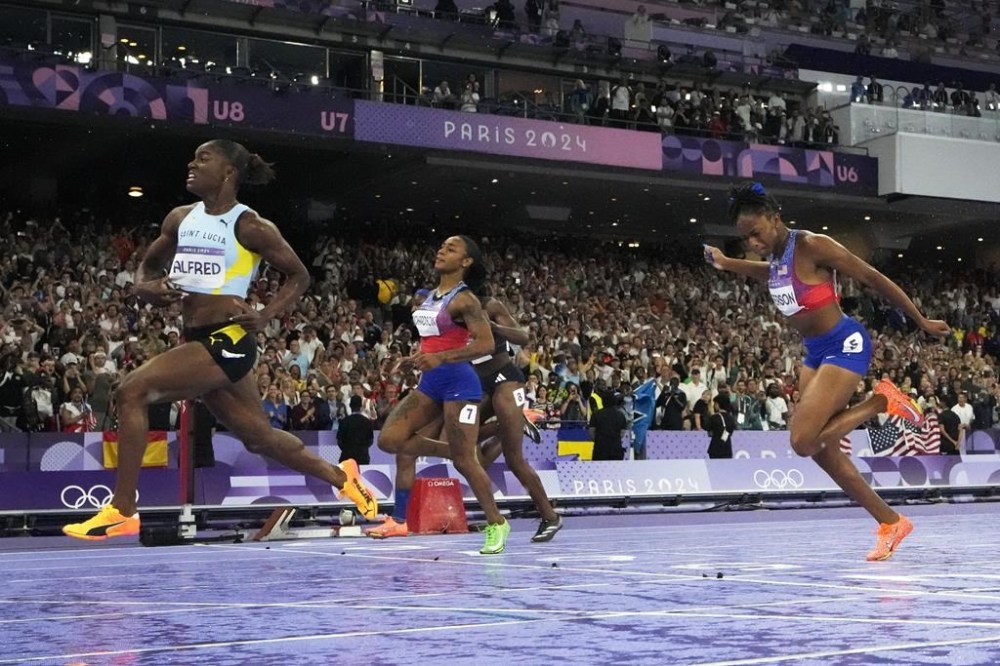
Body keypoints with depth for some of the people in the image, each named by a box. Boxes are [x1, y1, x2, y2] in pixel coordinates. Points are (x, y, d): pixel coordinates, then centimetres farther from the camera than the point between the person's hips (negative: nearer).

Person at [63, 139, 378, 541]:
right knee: (259, 437, 18)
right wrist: (146, 288, -1)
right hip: (197, 341, 8)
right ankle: (341, 477, 37)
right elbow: (148, 265, 22)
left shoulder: (250, 227, -7)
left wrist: (265, 317, -13)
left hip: (227, 341, -8)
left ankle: (122, 511, -14)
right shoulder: (180, 219, 11)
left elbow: (299, 275, 0)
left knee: (132, 391, -20)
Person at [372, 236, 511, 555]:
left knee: (463, 460, -5)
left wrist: (440, 358, -28)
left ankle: (497, 524, 10)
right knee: (390, 439, -6)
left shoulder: (464, 299, -11)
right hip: (430, 382, 8)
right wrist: (417, 359, 12)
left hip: (458, 383, -8)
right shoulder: (431, 296, 14)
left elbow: (486, 343, -20)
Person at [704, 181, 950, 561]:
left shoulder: (812, 246, -21)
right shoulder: (775, 260, 2)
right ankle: (890, 522, 17)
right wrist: (727, 264, 25)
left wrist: (922, 322, -6)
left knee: (803, 441, -20)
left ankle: (882, 401, -3)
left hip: (845, 346, -9)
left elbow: (874, 280, -13)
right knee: (822, 451, 5)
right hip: (815, 354, 9)